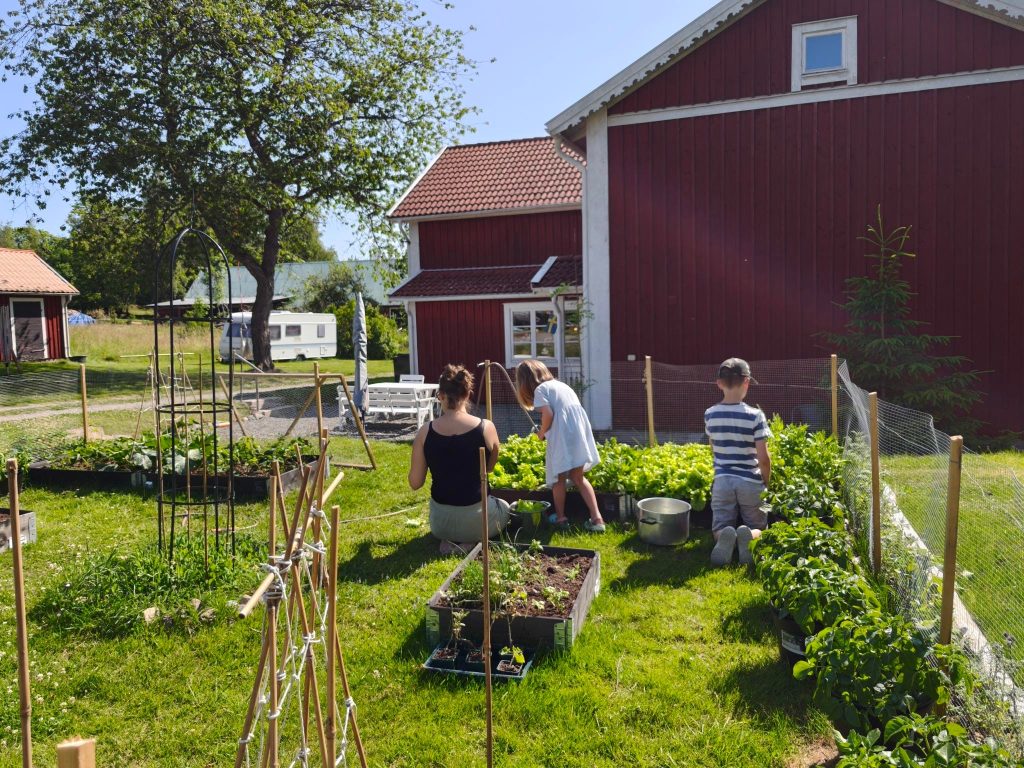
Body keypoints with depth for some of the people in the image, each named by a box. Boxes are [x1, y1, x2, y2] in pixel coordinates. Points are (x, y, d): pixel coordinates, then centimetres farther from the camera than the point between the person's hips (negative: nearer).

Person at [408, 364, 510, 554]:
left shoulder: (425, 432, -10)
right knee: (504, 507, 32)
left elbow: (415, 483, -2)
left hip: (440, 522, 3)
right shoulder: (486, 427, -14)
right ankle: (469, 541, 4)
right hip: (477, 519, -3)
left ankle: (450, 540, 9)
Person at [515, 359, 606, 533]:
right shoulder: (561, 385, 24)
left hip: (563, 436, -7)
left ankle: (560, 517, 23)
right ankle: (597, 518, 8)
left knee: (559, 477, 11)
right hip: (580, 433, 7)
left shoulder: (540, 389, 3)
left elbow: (548, 414, -12)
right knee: (578, 477, 16)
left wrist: (541, 433, 5)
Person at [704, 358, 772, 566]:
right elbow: (763, 458, -12)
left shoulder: (710, 415, -2)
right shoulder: (755, 415, -13)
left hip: (722, 481, 2)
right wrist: (766, 483, 6)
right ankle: (749, 535, -20)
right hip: (751, 482, -2)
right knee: (758, 527, 17)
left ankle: (724, 536, -23)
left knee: (719, 528, 15)